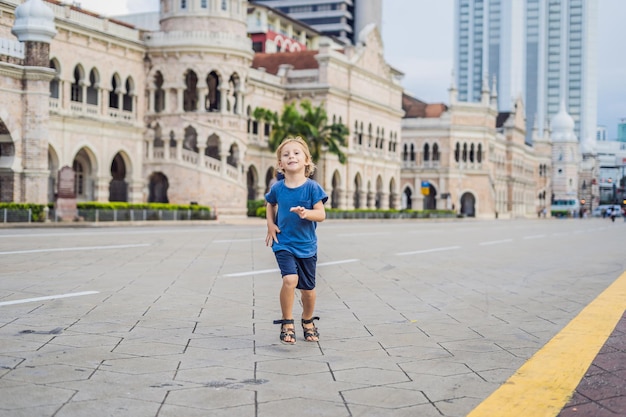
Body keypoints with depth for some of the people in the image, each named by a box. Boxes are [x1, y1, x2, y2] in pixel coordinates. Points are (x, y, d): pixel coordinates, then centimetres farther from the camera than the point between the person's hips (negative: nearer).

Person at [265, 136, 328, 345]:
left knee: (308, 287, 11)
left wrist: (306, 213, -33)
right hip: (284, 244, 0)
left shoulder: (312, 187, -11)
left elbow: (321, 214, -14)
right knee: (290, 279, -23)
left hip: (307, 245, 0)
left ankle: (308, 321, 38)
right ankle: (287, 323, -6)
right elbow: (270, 205, 18)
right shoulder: (277, 188, -4)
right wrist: (270, 225, 4)